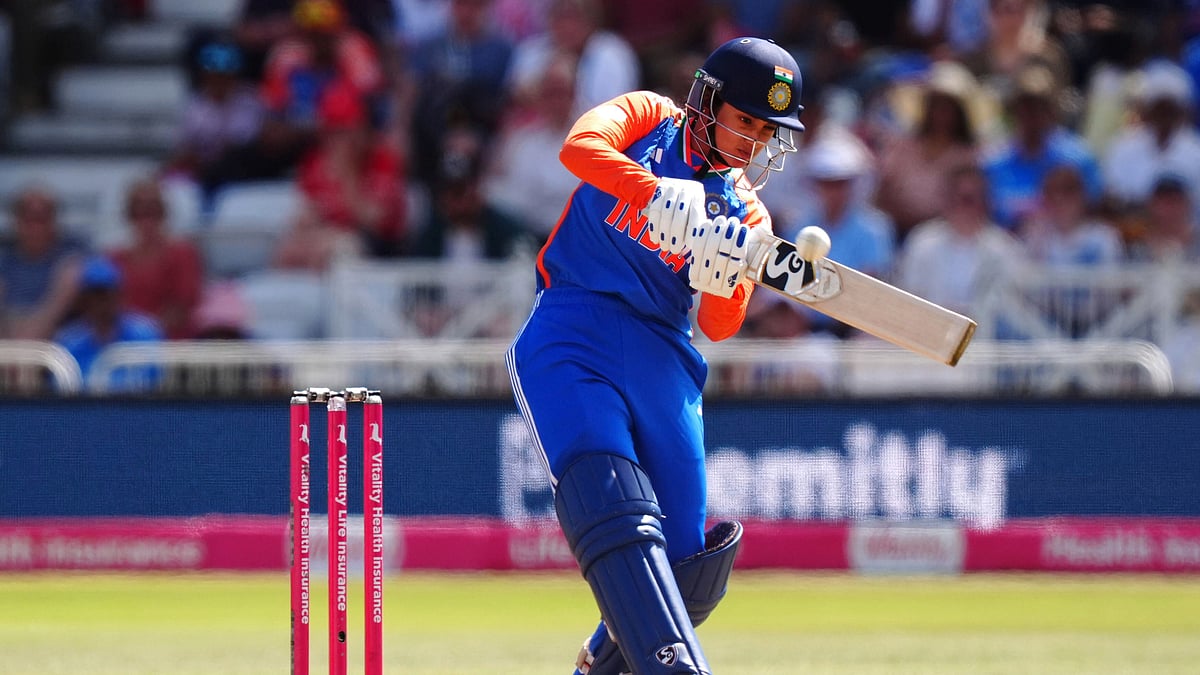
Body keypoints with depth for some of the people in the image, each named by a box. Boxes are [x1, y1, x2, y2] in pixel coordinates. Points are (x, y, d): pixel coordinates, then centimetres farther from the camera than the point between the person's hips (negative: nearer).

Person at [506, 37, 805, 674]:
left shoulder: (747, 216, 16)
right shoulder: (648, 120, 8)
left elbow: (719, 327, 4)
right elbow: (579, 146, -15)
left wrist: (723, 276, -17)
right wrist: (664, 199, -27)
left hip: (660, 359, 5)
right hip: (570, 339, -5)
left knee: (684, 572, -1)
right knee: (611, 501, -28)